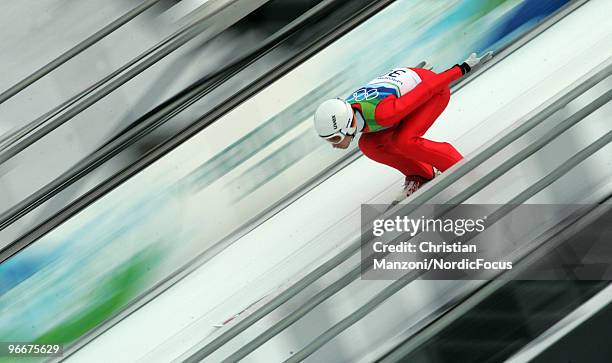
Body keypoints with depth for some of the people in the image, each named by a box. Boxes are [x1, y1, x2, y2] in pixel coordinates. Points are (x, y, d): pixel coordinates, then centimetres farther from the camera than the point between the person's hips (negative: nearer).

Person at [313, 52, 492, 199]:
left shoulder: (381, 114, -41)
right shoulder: (343, 113, -17)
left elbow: (429, 86, -30)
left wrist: (464, 68, -19)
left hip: (435, 90, -8)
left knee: (402, 141, -28)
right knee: (368, 145, -6)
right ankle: (420, 174, 11)